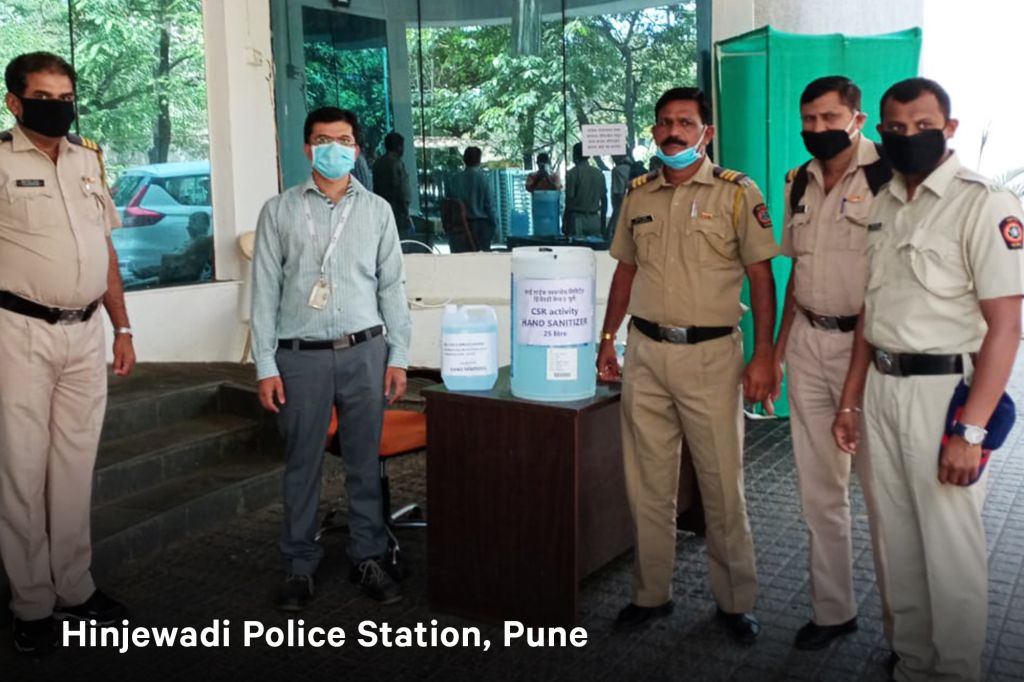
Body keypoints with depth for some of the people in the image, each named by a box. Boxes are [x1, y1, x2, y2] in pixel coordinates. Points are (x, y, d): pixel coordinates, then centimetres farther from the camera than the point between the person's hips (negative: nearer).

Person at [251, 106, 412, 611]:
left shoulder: (377, 210, 8)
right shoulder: (279, 210, 3)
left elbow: (392, 286, 8)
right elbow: (265, 290, 2)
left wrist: (398, 356, 3)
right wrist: (265, 366, -3)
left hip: (364, 352, 1)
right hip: (301, 356, -1)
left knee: (364, 462, 8)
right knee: (302, 465, 7)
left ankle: (368, 558, 22)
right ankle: (300, 566, 20)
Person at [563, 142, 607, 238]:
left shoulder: (572, 173, -6)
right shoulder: (599, 173, 8)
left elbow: (569, 199, -9)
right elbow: (604, 199, 10)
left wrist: (565, 222, -3)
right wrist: (603, 219, 18)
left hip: (577, 218, -4)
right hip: (595, 220, 4)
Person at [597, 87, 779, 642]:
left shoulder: (737, 193, -4)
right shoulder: (638, 195, 10)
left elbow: (761, 275, -5)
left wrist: (763, 355, -11)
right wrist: (608, 339, 12)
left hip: (711, 353, -4)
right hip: (645, 351, 4)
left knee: (722, 485, 4)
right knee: (647, 485, 10)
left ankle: (735, 601, 20)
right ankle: (651, 593, 25)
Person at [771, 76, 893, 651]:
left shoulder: (888, 177, -10)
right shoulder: (800, 182, 12)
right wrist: (779, 345, 15)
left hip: (866, 344, -6)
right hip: (808, 343, 7)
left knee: (882, 490, 0)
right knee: (820, 490, 13)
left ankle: (904, 625, 17)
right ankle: (833, 609, 28)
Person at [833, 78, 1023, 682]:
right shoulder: (883, 205, 11)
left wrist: (970, 430, -20)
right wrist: (850, 400, 15)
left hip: (943, 389, -7)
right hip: (881, 386, 7)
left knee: (951, 551, 4)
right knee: (900, 540, 17)